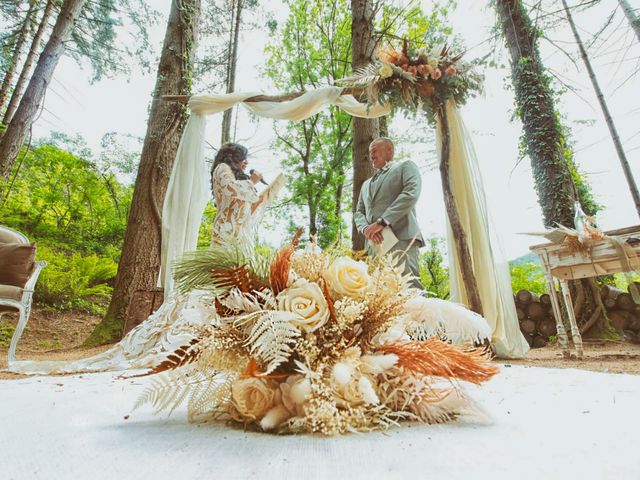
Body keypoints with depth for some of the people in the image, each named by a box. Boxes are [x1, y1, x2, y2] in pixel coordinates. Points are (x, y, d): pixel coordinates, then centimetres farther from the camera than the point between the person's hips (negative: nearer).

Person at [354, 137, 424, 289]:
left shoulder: (405, 167, 14)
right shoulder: (366, 184, 32)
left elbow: (411, 194, -5)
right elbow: (359, 212, 22)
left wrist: (381, 222, -14)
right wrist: (366, 229, -3)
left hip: (401, 239, -5)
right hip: (375, 244, 5)